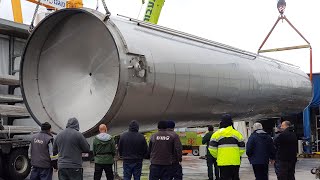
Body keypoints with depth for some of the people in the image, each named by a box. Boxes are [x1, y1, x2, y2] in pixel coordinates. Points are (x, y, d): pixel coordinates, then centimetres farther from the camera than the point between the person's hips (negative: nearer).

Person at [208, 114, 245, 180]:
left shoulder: (217, 134, 1)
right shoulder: (237, 133, 6)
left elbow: (212, 149, -3)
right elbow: (242, 148, 6)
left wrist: (217, 156, 13)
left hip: (223, 162, -2)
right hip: (235, 162, 2)